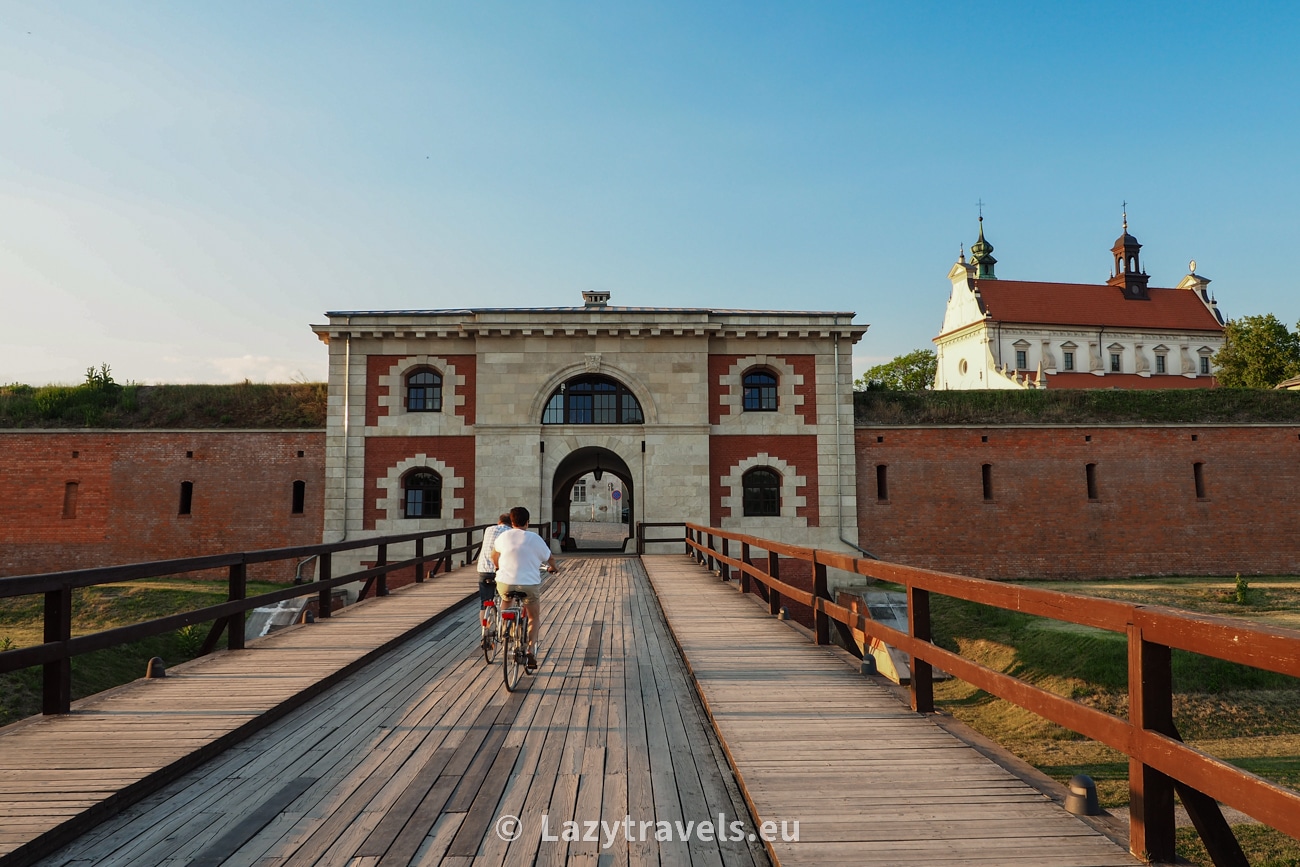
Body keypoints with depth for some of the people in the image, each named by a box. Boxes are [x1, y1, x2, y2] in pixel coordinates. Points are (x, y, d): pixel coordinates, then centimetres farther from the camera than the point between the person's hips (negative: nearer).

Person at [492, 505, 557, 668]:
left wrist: (498, 567, 42)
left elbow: (494, 555, 21)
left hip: (505, 583, 2)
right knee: (535, 618, 17)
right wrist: (552, 568, 30)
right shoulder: (535, 539, -5)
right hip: (530, 585, -2)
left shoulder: (503, 536, 2)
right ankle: (531, 650, 3)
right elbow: (550, 558, 7)